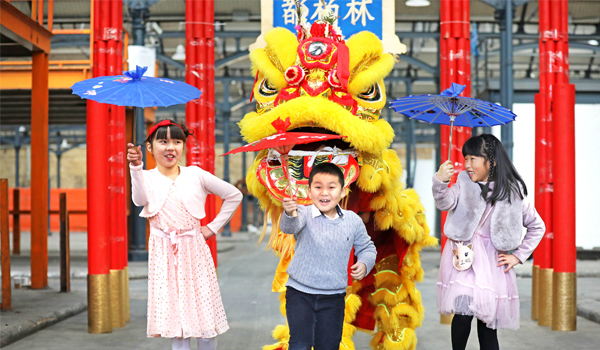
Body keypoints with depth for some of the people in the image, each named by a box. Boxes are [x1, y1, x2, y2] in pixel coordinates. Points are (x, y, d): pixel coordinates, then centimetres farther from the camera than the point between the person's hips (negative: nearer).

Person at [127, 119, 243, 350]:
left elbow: (234, 195, 12)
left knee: (205, 317, 0)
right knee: (174, 318, -1)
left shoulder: (195, 175, 4)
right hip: (164, 255, -1)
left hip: (194, 252, 1)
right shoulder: (147, 177, 1)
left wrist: (213, 227, 7)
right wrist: (136, 168, -37)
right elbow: (140, 200, -23)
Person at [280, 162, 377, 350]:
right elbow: (289, 227, -33)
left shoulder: (353, 220, 0)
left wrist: (365, 263, -6)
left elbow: (366, 247, 15)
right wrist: (289, 213, -56)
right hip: (300, 293, -2)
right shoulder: (304, 214, -10)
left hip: (333, 296, 2)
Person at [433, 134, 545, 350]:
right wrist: (440, 182, -38)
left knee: (488, 326, 3)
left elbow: (537, 227, 14)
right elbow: (445, 203, -18)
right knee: (463, 313, -19)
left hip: (491, 264, 1)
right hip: (463, 259, -1)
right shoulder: (464, 185, 3)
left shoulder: (512, 193, 4)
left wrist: (518, 256, 8)